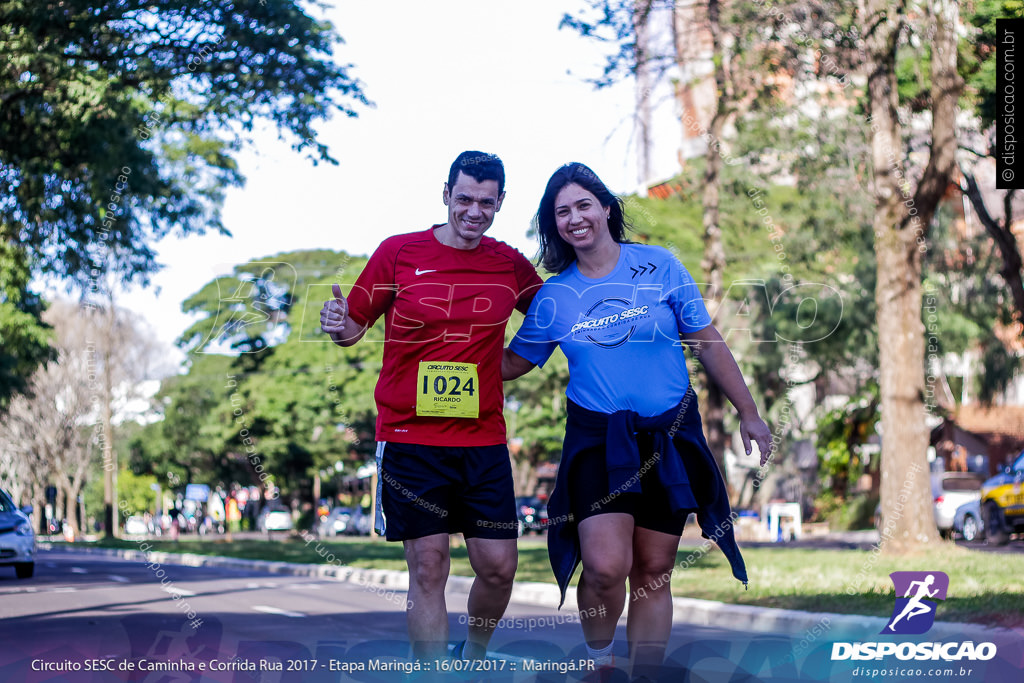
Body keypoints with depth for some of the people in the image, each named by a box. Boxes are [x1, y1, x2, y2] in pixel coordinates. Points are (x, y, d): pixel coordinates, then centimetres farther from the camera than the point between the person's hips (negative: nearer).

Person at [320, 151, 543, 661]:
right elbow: (355, 326, 4)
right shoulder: (399, 252, 0)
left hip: (484, 440, 3)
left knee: (499, 567, 1)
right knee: (428, 567, -3)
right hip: (410, 437, -2)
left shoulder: (510, 265, 7)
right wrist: (339, 325, -18)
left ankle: (474, 656, 28)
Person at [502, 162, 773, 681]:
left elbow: (708, 344, 5)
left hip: (669, 436, 1)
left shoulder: (659, 266, -1)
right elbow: (512, 363, 13)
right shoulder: (553, 296, 2)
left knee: (653, 571, 5)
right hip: (597, 438, -1)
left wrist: (748, 414, 7)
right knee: (605, 566, -18)